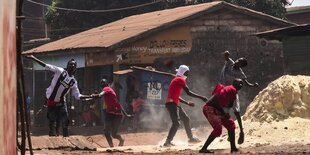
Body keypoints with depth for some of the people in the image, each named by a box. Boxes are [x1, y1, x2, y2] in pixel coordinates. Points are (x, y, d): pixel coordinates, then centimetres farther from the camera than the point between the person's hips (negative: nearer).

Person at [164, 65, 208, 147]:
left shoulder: (176, 80, 21)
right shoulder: (180, 79, -8)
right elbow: (188, 92, -17)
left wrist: (187, 103, 27)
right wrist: (201, 97, -16)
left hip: (175, 104, 10)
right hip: (171, 103, -10)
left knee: (186, 119, 20)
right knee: (176, 123, -18)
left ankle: (191, 138, 33)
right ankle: (168, 142, -21)